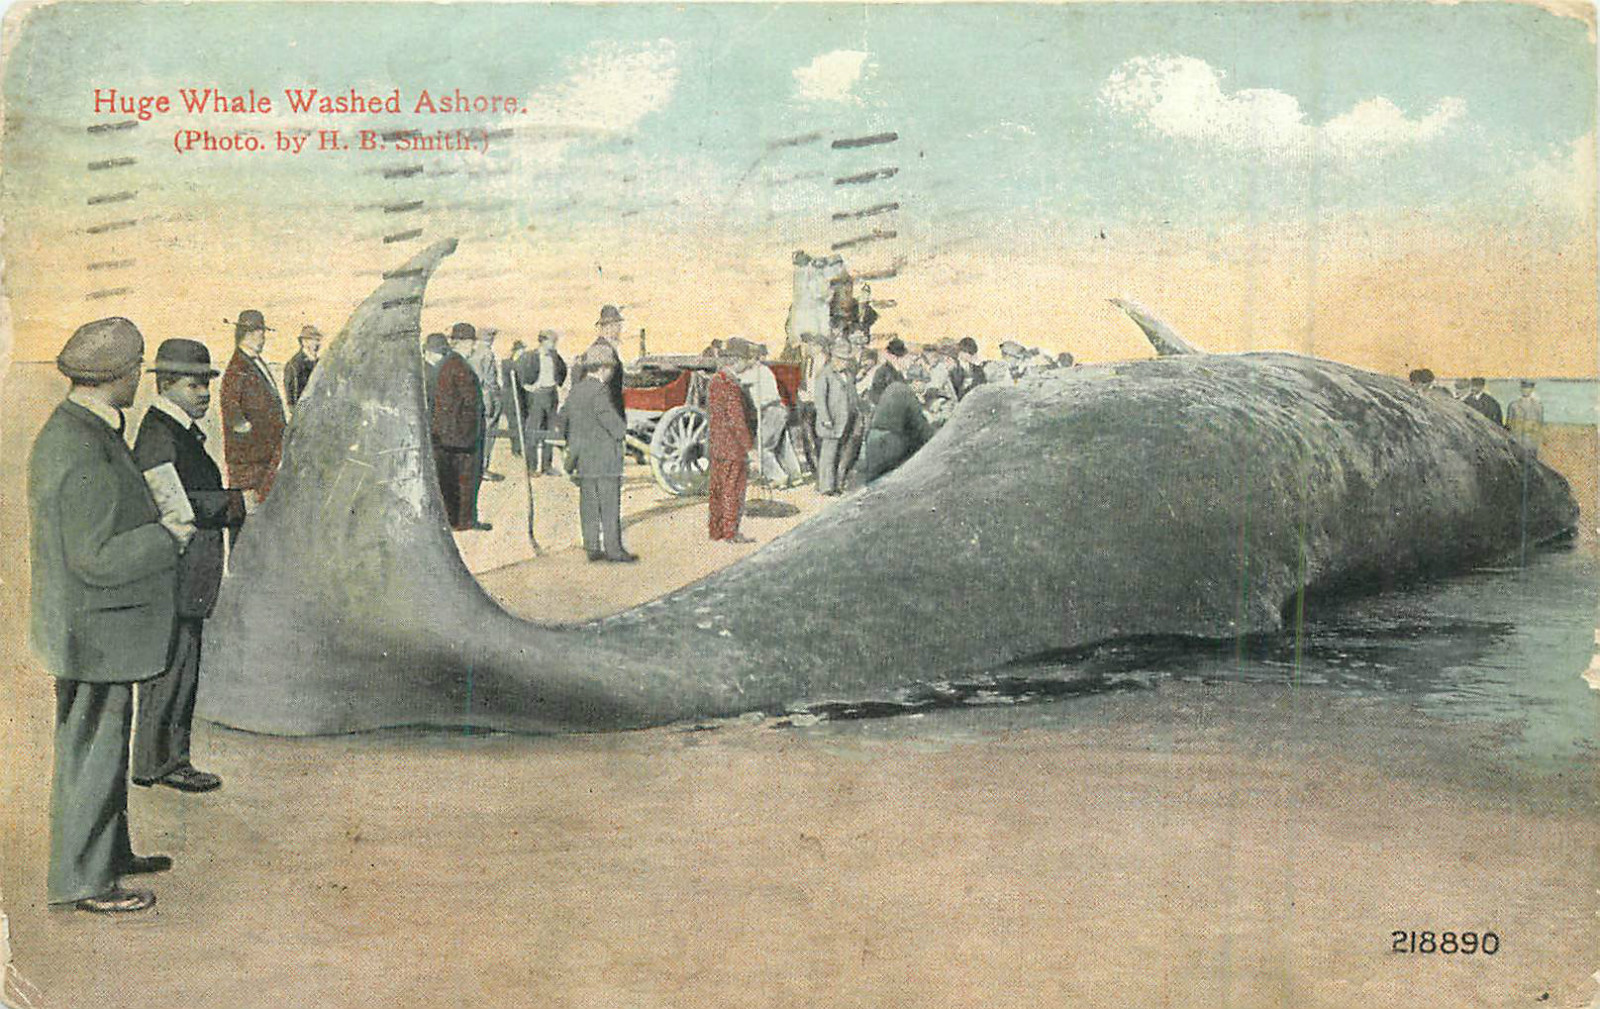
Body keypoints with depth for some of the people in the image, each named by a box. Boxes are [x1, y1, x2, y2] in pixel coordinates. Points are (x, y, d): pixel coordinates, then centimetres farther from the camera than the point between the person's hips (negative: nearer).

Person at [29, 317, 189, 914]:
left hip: (91, 628, 10)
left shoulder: (65, 430, 8)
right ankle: (80, 880, 14)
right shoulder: (85, 455, -25)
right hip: (95, 633, -10)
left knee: (103, 743, 21)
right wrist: (164, 538, -15)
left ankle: (109, 852, 36)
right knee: (91, 751, 2)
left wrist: (152, 523, 13)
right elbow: (95, 559, -26)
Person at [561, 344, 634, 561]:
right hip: (604, 458, -8)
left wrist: (573, 447, 23)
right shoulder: (600, 392, -16)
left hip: (583, 459, 8)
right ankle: (613, 548, 1)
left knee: (588, 503, 10)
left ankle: (592, 547, 12)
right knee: (610, 505, -1)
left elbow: (564, 420, 16)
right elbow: (613, 423, -20)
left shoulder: (575, 390, 9)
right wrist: (624, 431, 1)